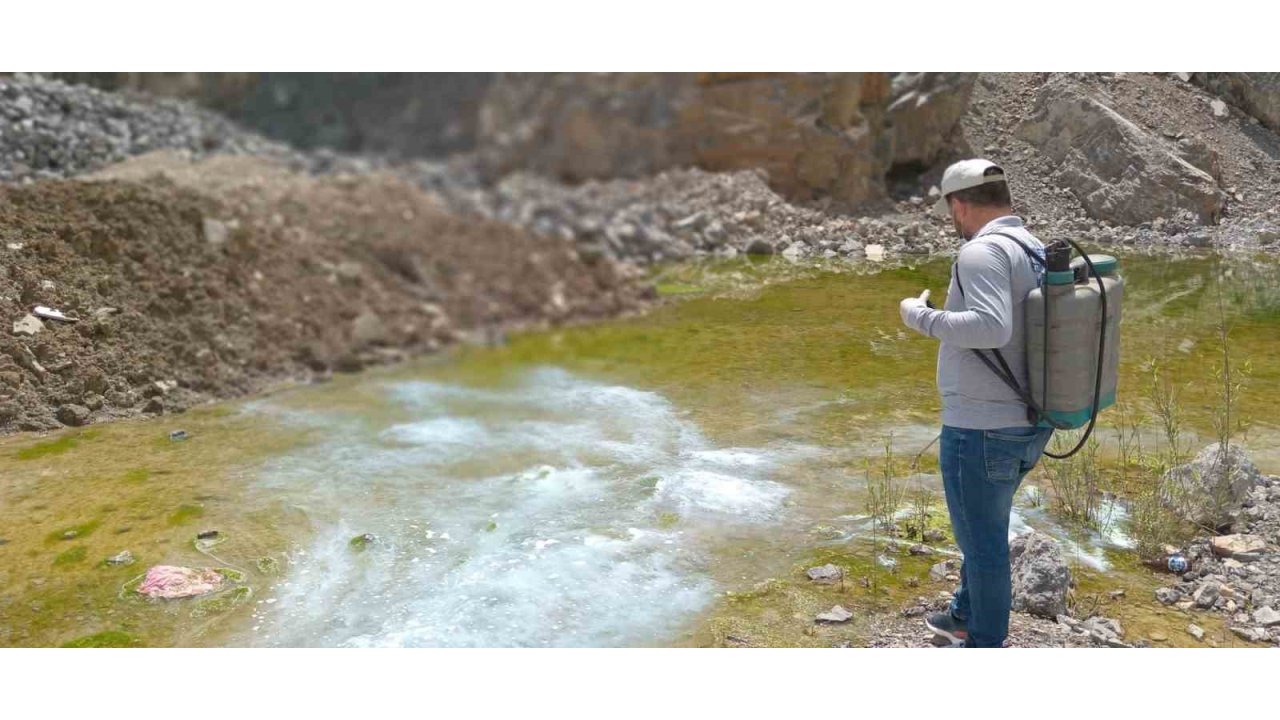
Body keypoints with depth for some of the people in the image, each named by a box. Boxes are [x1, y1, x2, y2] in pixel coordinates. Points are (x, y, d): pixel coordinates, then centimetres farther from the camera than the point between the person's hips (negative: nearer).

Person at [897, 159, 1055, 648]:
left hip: (980, 429, -9)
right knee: (984, 528, 26)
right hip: (1026, 426, 10)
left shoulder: (983, 251, -19)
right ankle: (966, 616, 45)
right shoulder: (1038, 253, 9)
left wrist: (921, 317, -20)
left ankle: (985, 645, 24)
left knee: (982, 539, 7)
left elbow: (992, 327, -33)